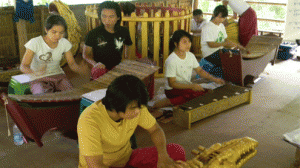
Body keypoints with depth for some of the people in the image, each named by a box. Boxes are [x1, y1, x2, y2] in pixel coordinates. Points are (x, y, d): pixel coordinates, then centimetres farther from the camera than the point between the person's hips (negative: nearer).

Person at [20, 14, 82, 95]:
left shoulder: (65, 43, -2)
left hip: (58, 75, 4)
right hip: (39, 79, -3)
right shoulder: (35, 43, -15)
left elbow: (72, 63, 3)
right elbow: (23, 66, -19)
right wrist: (35, 73, -43)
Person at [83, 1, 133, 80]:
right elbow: (86, 54, 3)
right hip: (101, 67, -2)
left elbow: (128, 46, 25)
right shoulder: (93, 34, -4)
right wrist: (95, 63, -16)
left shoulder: (124, 32, 5)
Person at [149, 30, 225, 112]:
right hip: (173, 90, -7)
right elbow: (172, 83, -20)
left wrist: (214, 79, -3)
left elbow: (200, 70, 13)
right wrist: (191, 86, -29)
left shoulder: (190, 56, 1)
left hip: (187, 87, 7)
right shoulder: (171, 60, -21)